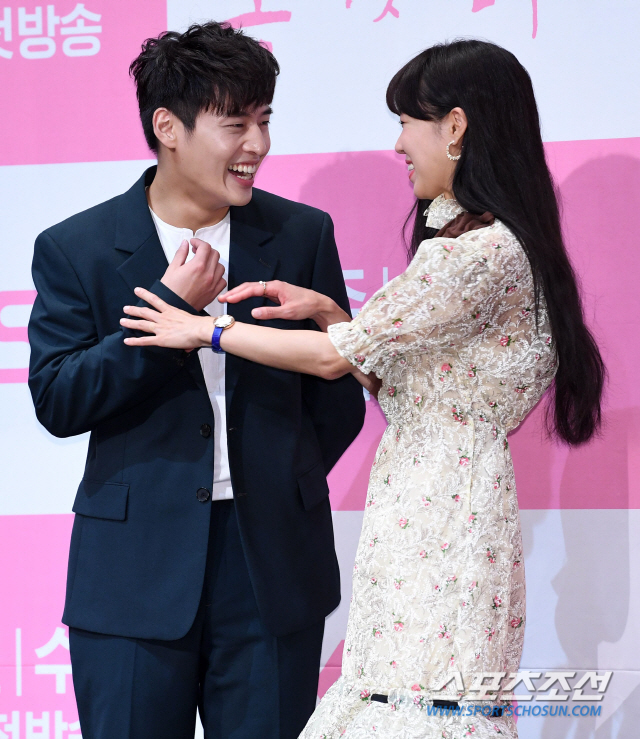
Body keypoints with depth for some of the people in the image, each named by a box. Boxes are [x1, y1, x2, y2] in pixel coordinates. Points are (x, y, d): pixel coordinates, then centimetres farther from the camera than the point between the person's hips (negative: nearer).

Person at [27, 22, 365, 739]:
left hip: (274, 566, 2)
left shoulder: (303, 235, 6)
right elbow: (56, 402, -7)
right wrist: (171, 307, -13)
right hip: (135, 570, -1)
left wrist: (281, 486, 3)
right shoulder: (74, 249, 1)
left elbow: (339, 396, 11)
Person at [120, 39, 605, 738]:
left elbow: (338, 356, -12)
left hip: (440, 520, -10)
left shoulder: (482, 250, -16)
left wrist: (204, 330, -1)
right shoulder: (492, 242, 17)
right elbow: (396, 378, 19)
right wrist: (328, 311, 11)